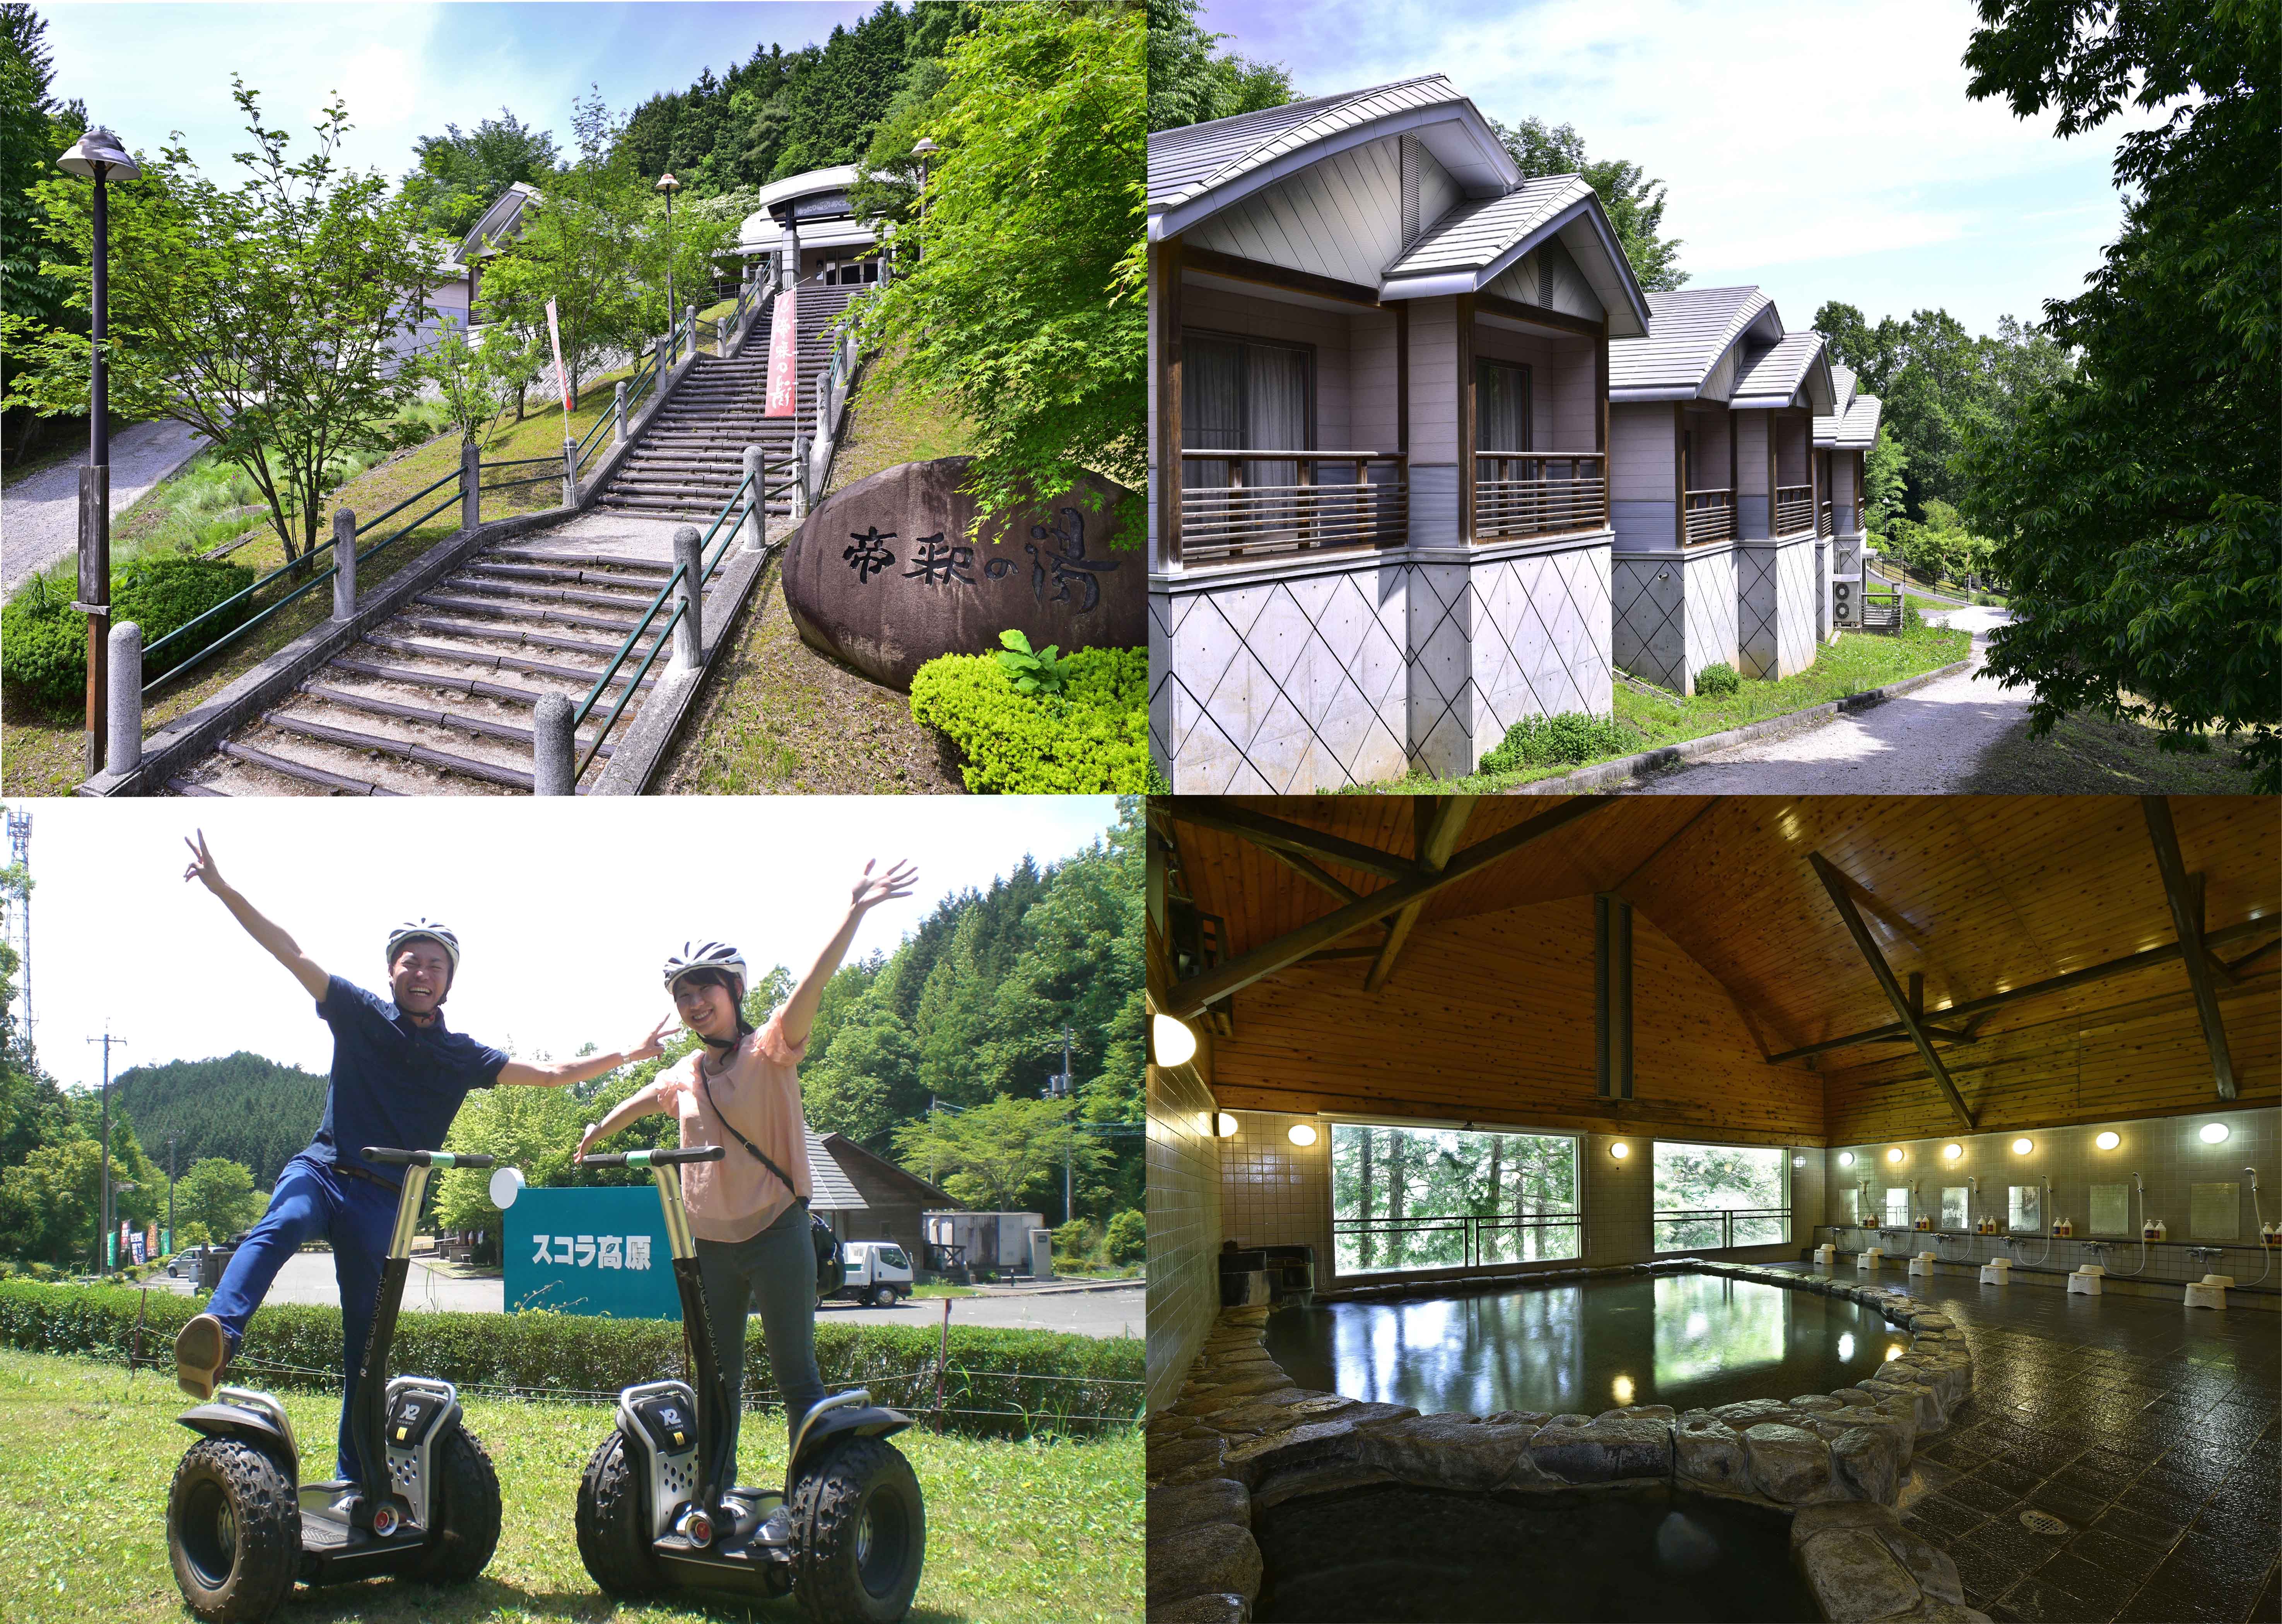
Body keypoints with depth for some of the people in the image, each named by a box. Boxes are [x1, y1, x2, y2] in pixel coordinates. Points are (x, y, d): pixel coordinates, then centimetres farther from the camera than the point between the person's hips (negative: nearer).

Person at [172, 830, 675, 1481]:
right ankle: (218, 1337, -61)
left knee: (367, 1339, 2)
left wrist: (627, 1055, 5)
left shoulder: (463, 1056, 10)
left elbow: (551, 1074, 12)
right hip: (321, 1169, -2)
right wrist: (221, 887, -8)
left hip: (382, 1200, 2)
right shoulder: (361, 1014, 5)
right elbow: (288, 950, 0)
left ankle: (354, 1476, 10)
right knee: (282, 1225, -37)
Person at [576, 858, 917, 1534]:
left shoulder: (769, 1050, -9)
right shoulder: (686, 1074, 8)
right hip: (711, 1242, 6)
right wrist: (594, 1137, 44)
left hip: (776, 1234, -6)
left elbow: (809, 990, -25)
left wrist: (855, 914, -39)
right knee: (717, 1377, 14)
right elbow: (644, 1101, 30)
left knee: (795, 1374, -3)